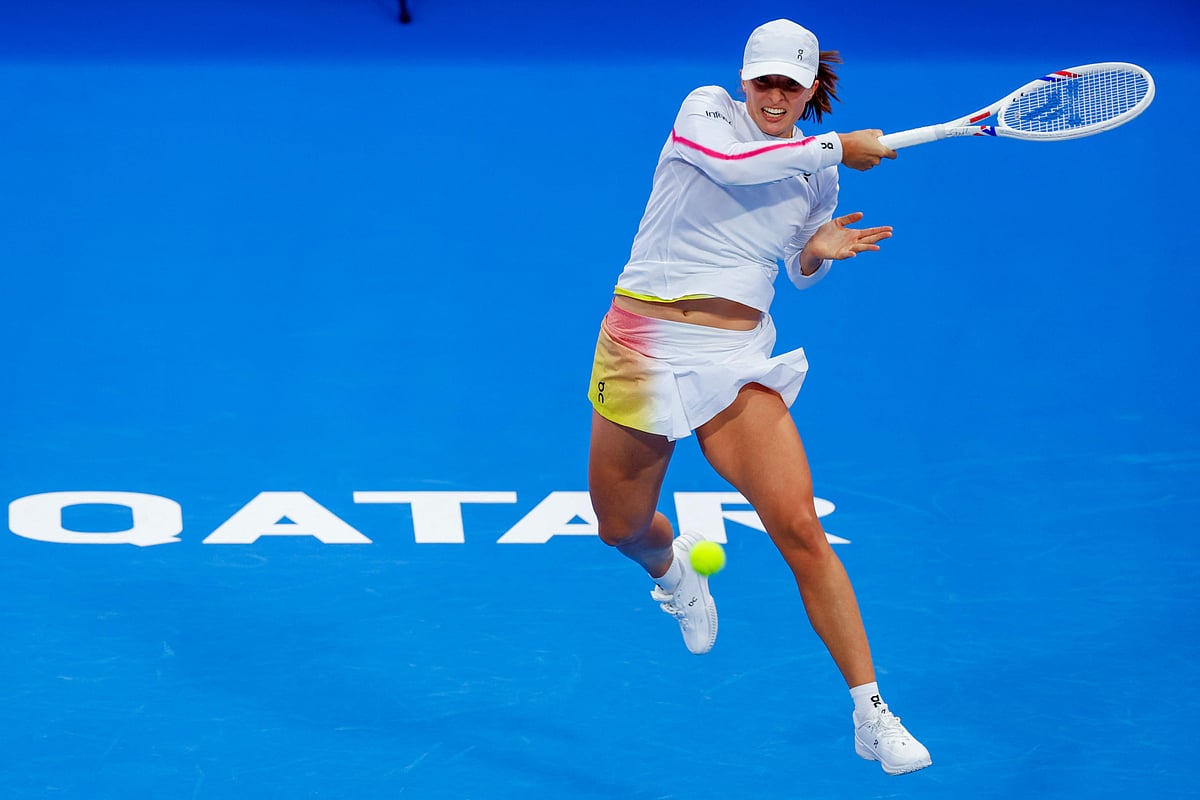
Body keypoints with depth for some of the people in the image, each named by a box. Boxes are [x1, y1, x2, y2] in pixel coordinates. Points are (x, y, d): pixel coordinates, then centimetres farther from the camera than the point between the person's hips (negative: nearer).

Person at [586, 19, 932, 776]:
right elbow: (730, 161, -26)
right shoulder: (707, 110, -2)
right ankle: (673, 567, 53)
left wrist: (818, 251, -2)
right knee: (621, 529, 12)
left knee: (800, 527, -14)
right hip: (643, 347, -1)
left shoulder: (818, 173, 7)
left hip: (736, 363, 1)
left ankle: (872, 715, -11)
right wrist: (839, 146, -21)